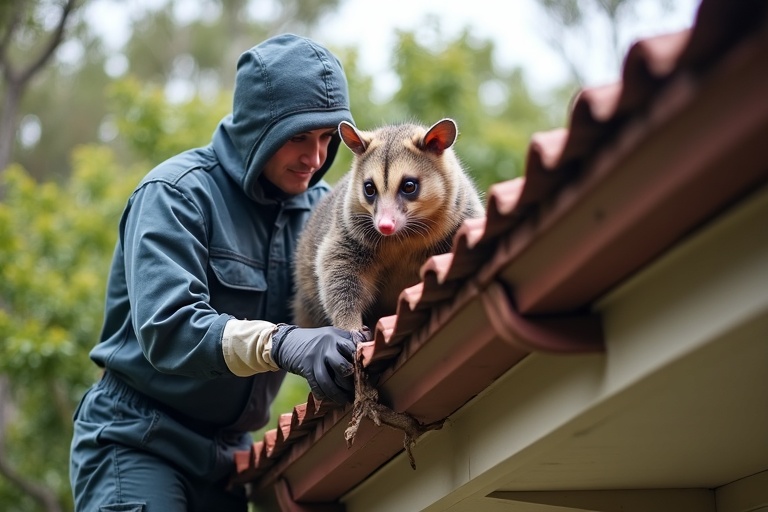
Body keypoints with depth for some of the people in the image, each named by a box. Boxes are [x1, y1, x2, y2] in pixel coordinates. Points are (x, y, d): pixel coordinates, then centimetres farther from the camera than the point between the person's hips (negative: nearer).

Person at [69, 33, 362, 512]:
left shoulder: (318, 207, 3)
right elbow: (165, 327, -25)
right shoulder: (178, 192, -14)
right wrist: (281, 343, -40)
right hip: (137, 441, -5)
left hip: (228, 450, 6)